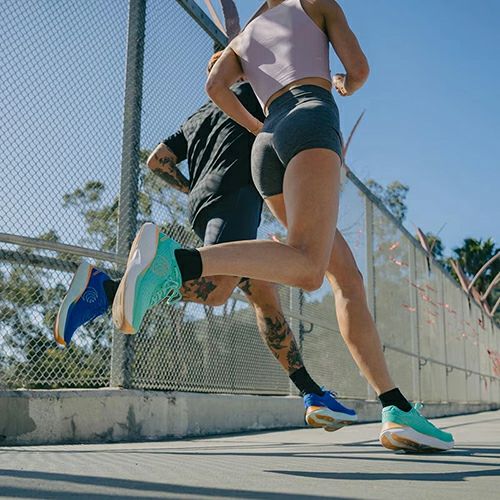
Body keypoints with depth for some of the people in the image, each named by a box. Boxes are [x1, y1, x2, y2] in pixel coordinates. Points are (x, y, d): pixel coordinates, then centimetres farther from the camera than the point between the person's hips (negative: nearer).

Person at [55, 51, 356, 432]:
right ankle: (104, 288, -35)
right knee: (215, 290, -30)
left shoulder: (196, 118, 32)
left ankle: (314, 397, 7)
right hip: (233, 193, -9)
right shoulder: (251, 92, 15)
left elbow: (157, 160, 27)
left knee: (267, 299, 7)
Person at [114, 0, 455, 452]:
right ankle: (174, 260, -46)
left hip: (267, 149, 6)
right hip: (312, 121, -6)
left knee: (348, 278, 2)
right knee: (307, 269, -28)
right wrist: (347, 87, 36)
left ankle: (397, 412, -4)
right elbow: (359, 68, 11)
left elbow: (214, 85, 13)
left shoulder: (243, 39, 33)